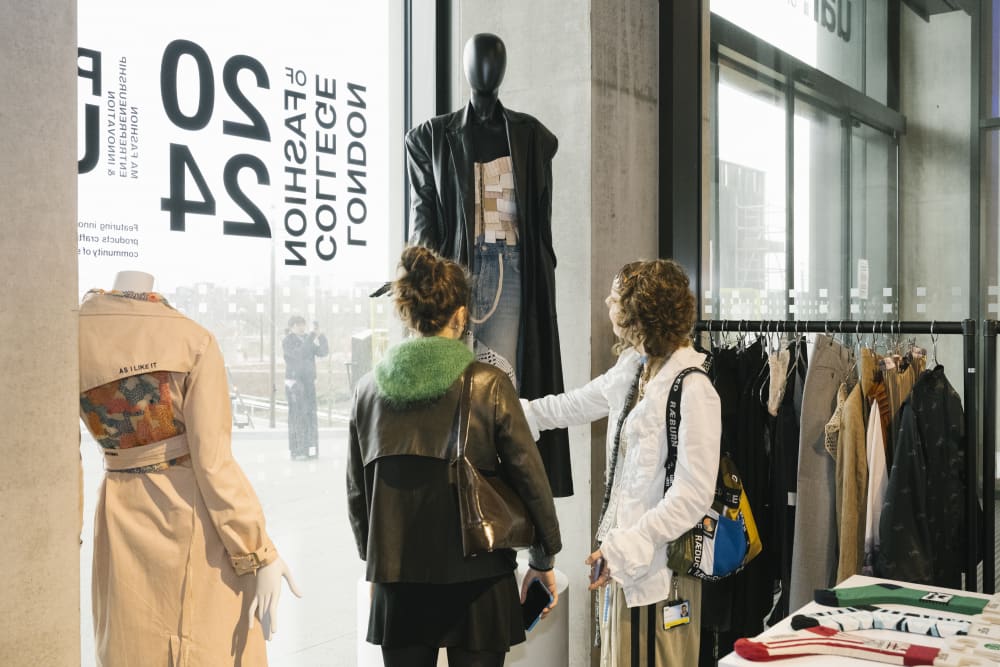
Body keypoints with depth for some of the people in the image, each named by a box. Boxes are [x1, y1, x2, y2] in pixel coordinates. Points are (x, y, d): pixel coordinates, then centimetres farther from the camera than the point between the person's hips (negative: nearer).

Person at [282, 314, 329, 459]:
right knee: (298, 414, -9)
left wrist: (320, 336, -11)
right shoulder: (287, 341, -4)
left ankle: (310, 450, 9)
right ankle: (296, 451, -6)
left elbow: (323, 352, 3)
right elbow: (299, 354, -21)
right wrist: (311, 336, -23)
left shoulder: (308, 339, 12)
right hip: (294, 381, -6)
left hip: (309, 381, 6)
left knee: (311, 414, 4)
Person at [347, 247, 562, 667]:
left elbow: (355, 488, 7)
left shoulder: (369, 388, 0)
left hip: (397, 582, 3)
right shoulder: (489, 386, -9)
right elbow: (530, 478, -6)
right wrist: (543, 558, 7)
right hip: (475, 579, -3)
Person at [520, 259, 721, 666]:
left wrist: (628, 548, -21)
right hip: (623, 556, 8)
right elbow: (572, 406, 23)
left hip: (660, 567, -8)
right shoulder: (630, 370, 8)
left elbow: (693, 494, -20)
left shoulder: (692, 389, -18)